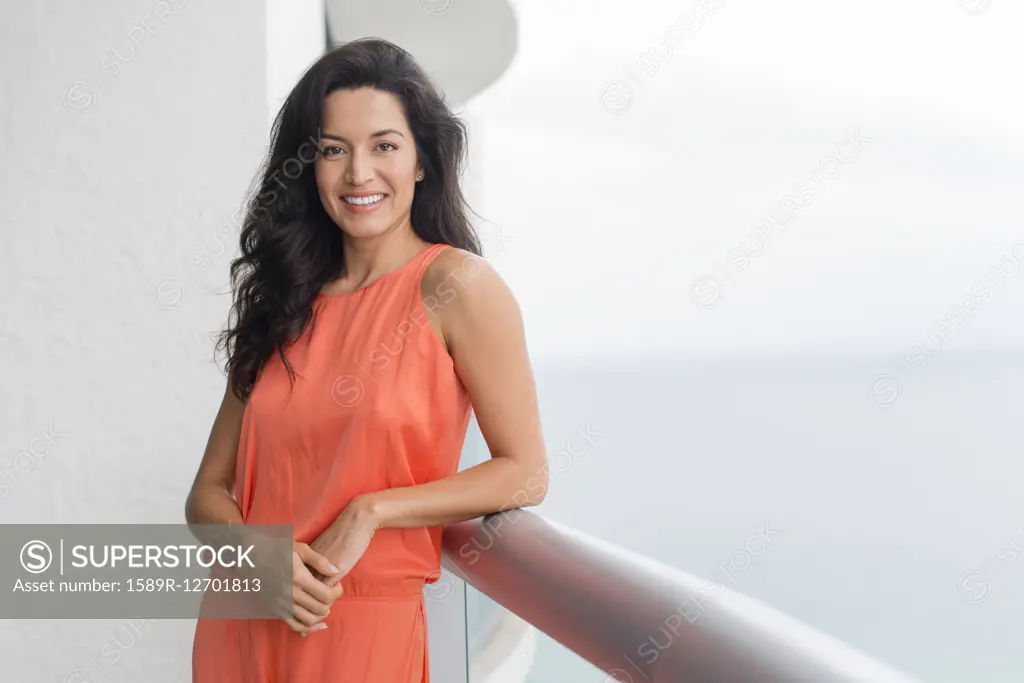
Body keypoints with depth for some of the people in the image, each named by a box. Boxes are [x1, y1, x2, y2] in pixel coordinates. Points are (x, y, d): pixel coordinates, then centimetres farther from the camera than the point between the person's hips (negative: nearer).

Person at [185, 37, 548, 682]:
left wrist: (370, 512, -16)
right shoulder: (286, 303, 6)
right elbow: (210, 490, 6)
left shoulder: (455, 284, -8)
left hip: (365, 628, -4)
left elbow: (524, 473, -10)